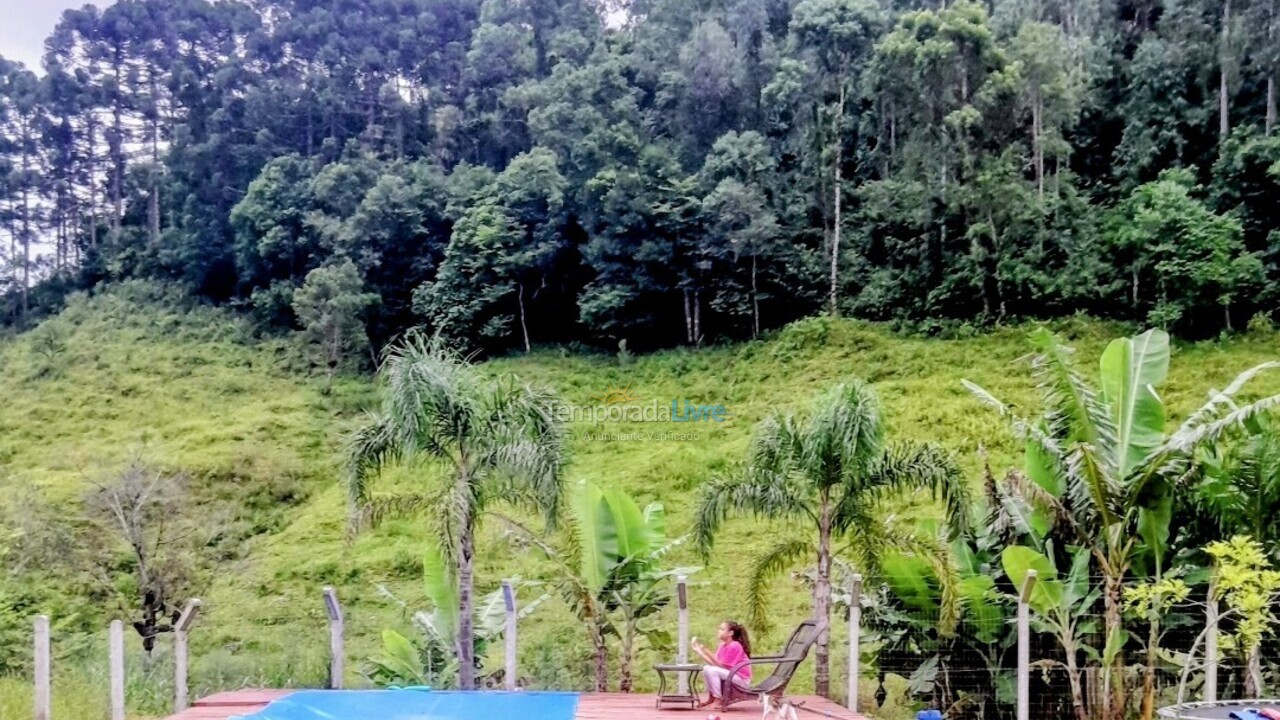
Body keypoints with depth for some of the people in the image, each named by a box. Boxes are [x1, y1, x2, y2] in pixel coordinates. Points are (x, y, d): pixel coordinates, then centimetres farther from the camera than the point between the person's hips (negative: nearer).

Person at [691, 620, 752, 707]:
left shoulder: (734, 646, -19)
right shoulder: (723, 645, 6)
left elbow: (721, 666, -21)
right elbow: (715, 663, -1)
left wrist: (708, 652, -27)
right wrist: (700, 652, -2)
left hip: (742, 679, -9)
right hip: (730, 675, 9)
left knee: (713, 670, -24)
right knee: (706, 668, -1)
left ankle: (718, 700, -19)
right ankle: (711, 698, 3)